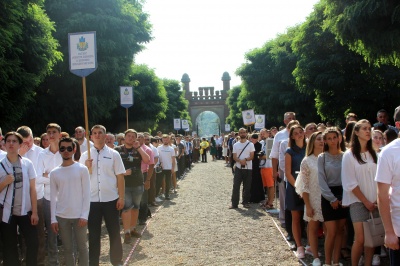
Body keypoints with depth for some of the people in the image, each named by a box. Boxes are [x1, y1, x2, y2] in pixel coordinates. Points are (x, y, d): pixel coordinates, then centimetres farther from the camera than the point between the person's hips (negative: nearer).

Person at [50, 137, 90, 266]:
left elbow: (86, 194, -4)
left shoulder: (82, 169, -2)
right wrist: (53, 219, 1)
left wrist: (84, 215, -10)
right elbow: (53, 197, 6)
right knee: (67, 249, 10)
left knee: (82, 247, 5)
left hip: (79, 216, -2)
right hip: (61, 217, 2)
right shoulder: (54, 173, 5)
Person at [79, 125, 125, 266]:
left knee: (114, 233, 9)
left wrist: (121, 197, -4)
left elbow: (120, 176, 1)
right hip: (92, 200, 1)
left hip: (111, 199, -1)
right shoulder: (85, 155, 4)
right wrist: (86, 168, -14)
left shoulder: (113, 154, 1)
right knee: (93, 234, 9)